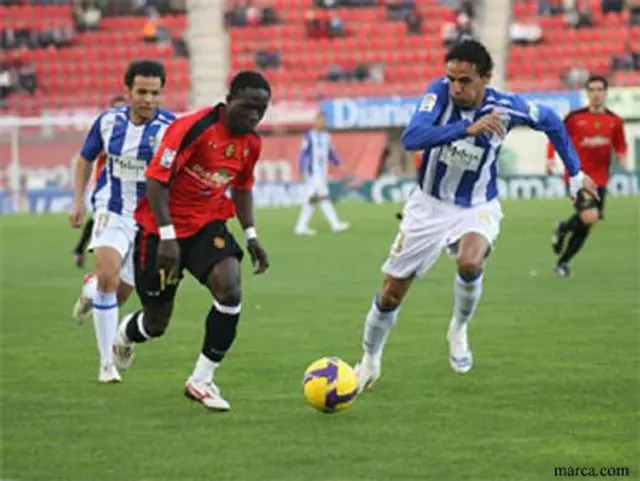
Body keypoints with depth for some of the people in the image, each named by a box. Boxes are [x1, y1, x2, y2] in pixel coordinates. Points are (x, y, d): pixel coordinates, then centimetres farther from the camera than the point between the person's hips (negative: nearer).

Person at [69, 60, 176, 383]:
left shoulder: (172, 128, -15)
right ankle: (107, 363, -14)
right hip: (112, 213, 0)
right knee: (108, 276, -24)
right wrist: (79, 201, 4)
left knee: (118, 294, 9)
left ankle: (91, 289, 49)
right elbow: (86, 159, 13)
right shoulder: (109, 121, -5)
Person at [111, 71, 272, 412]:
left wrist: (251, 236, 7)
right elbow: (157, 180, -21)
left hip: (207, 225, 5)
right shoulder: (191, 128, -23)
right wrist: (167, 237, -25)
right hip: (163, 228, -5)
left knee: (230, 289, -24)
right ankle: (126, 333, 44)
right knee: (156, 324, 4)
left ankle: (201, 380, -10)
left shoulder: (251, 143, -2)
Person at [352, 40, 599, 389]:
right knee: (391, 294, 5)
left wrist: (575, 173, 7)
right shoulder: (439, 93, -21)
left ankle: (459, 330, -3)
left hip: (477, 208, -1)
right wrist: (468, 128, -46)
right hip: (429, 205, 1)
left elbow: (551, 122, 3)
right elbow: (411, 138, -37)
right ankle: (369, 361, 33)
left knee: (470, 263, -34)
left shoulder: (505, 108, -18)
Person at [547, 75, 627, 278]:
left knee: (585, 226, 9)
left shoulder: (615, 122, 4)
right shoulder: (575, 117, -4)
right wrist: (550, 159, -8)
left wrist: (622, 156, -9)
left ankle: (562, 262, 26)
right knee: (590, 216, -24)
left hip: (599, 180, 4)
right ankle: (564, 228, 9)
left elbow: (621, 146, 13)